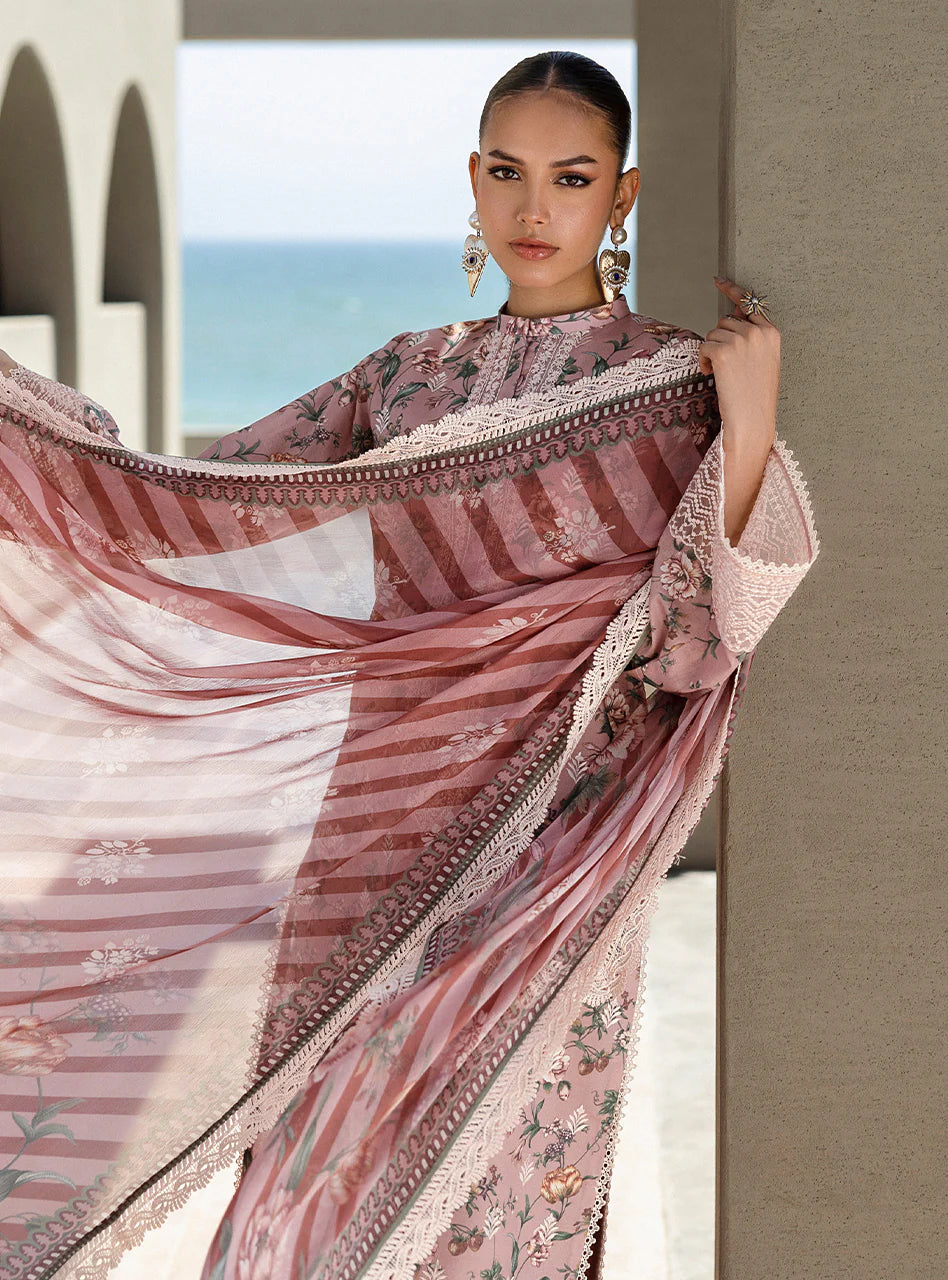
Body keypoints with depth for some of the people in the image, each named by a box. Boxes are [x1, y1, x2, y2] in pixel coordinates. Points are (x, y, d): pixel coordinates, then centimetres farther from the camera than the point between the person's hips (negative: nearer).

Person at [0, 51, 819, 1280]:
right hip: (385, 834, 4)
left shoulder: (675, 383, -3)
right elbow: (191, 500, 8)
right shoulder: (411, 373, 9)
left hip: (543, 850, -4)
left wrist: (750, 428, -22)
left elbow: (688, 646, -11)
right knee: (325, 1168, 9)